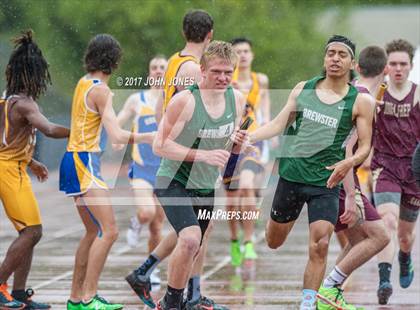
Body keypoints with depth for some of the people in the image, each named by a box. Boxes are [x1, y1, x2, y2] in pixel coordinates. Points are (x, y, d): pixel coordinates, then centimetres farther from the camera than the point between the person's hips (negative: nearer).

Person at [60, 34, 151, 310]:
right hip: (84, 163, -10)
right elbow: (117, 136, -21)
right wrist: (149, 137, -17)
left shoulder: (84, 83, 13)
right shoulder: (100, 90, -14)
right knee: (109, 230, -15)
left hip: (75, 161, 10)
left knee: (94, 231, 16)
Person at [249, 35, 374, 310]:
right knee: (274, 242, 16)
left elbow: (365, 145, -2)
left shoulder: (361, 101, -3)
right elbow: (278, 125, 6)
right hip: (292, 175, 3)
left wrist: (349, 162, -23)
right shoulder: (303, 90, 4)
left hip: (326, 183, -3)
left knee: (319, 246, -16)